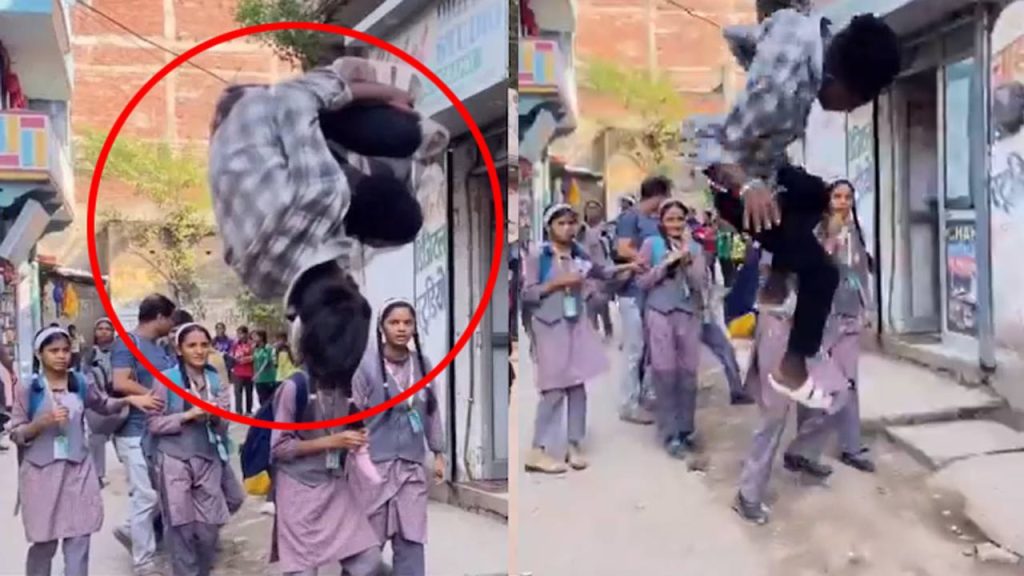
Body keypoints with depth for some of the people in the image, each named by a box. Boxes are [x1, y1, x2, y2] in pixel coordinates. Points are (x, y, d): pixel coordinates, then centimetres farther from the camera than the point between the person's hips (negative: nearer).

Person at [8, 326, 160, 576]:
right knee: (44, 542, 5)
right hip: (41, 472, -3)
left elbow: (104, 405, 21)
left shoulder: (80, 383, 4)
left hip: (78, 469, 3)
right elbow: (15, 434, -3)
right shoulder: (28, 389, -5)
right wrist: (43, 422, -20)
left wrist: (129, 399, 4)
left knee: (79, 541, 2)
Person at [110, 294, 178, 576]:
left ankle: (130, 530, 32)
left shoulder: (161, 348, 15)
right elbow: (120, 383, -21)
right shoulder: (126, 342, -10)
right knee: (146, 496, -3)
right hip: (136, 431, -8)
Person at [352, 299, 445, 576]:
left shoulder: (423, 364, 4)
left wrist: (438, 454, 12)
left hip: (412, 465, 4)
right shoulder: (366, 364, -10)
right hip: (375, 463, -4)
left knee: (411, 539, 8)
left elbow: (432, 412, 12)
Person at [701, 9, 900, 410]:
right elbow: (715, 152, -35)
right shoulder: (785, 88, -39)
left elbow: (736, 37, 4)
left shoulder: (799, 24, -15)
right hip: (736, 184, -9)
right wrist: (748, 187, -52)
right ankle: (791, 369, 7)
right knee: (821, 271, -6)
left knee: (817, 196, 32)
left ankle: (776, 281, 34)